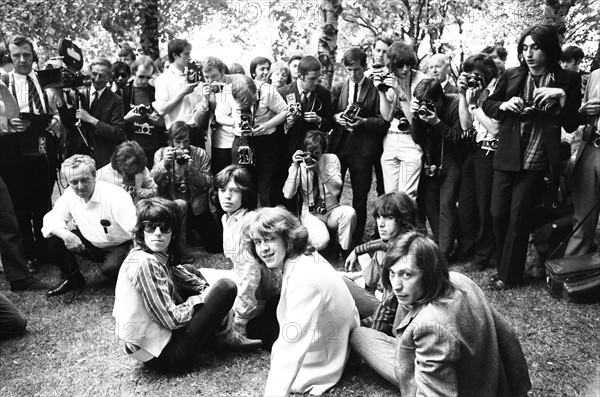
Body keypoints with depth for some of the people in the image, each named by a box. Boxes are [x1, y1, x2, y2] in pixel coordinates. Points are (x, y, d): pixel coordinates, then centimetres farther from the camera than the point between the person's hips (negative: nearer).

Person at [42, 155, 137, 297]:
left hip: (118, 246, -6)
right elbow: (52, 217, -4)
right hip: (90, 242, 6)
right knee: (54, 239, -11)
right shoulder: (70, 194, -9)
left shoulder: (116, 196, -29)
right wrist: (65, 234, -26)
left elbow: (137, 229, -35)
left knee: (111, 268, -35)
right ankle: (73, 279, 10)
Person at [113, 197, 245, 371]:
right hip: (159, 355, -9)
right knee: (226, 287, -12)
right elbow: (172, 319, -23)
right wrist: (200, 299, -7)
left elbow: (184, 275, 20)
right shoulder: (144, 263, -24)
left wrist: (208, 290, 6)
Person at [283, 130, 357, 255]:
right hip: (310, 213, -2)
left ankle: (345, 251, -8)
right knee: (320, 242, -31)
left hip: (331, 210, 2)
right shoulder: (299, 163, -4)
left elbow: (336, 190, -14)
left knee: (349, 212, -32)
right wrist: (295, 167, -24)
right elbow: (287, 195, -16)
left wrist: (319, 171, -27)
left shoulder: (331, 159, -3)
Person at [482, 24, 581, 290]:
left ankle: (509, 277, 13)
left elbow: (571, 125, -3)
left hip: (537, 162, -3)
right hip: (507, 157, 3)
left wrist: (562, 97, -18)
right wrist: (505, 105, -5)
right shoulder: (512, 76, 5)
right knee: (498, 214, 4)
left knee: (517, 217, -1)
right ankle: (503, 266, 24)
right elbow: (487, 104, 16)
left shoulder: (568, 80, -1)